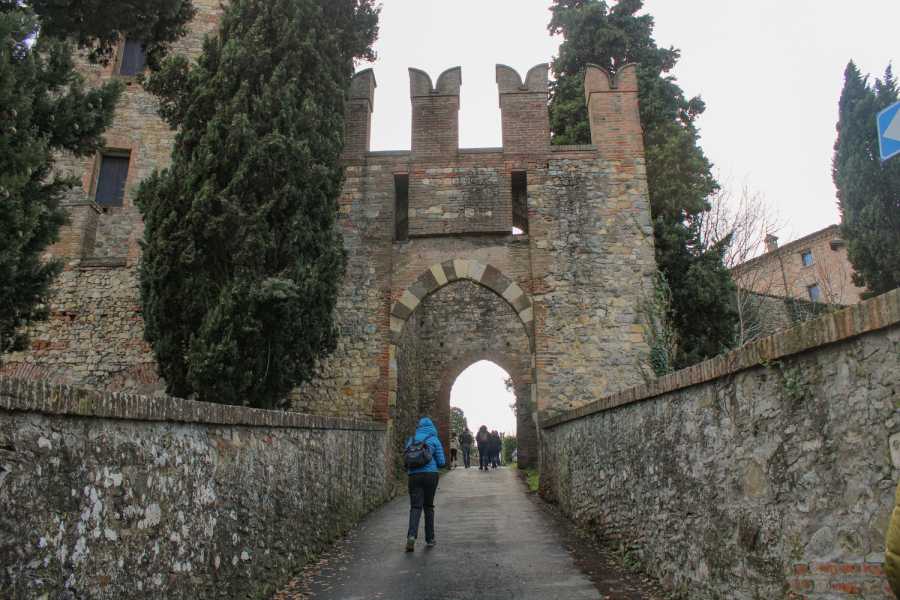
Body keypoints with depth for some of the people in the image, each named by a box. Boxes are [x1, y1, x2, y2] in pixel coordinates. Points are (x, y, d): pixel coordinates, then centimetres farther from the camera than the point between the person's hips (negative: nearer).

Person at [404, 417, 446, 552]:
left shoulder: (411, 440, 10)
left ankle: (412, 535, -22)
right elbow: (442, 462, -1)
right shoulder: (434, 440, 1)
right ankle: (430, 539, 17)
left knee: (415, 506, -1)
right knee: (428, 506, 12)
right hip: (430, 474, -1)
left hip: (414, 475, 1)